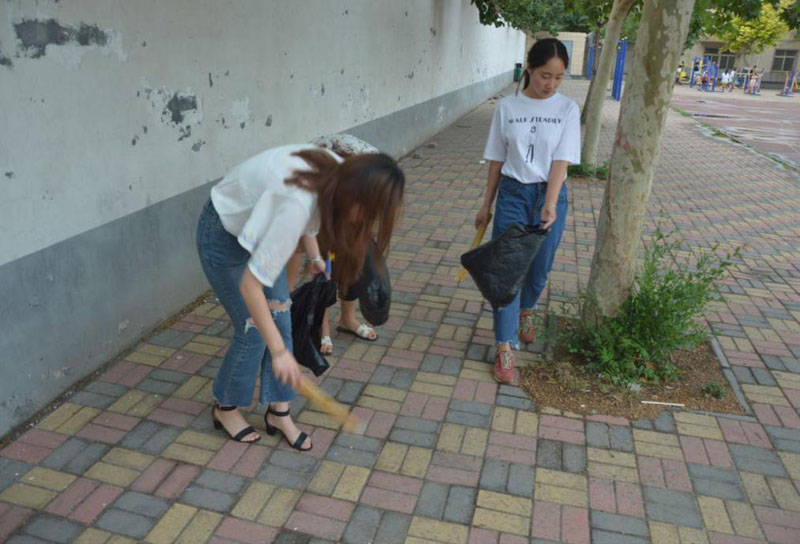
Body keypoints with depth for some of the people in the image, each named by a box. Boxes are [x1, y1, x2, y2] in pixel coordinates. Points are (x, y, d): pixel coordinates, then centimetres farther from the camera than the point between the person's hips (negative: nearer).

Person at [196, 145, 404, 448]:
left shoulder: (339, 172, -19)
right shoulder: (296, 206, -42)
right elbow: (250, 284, -37)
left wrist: (315, 257, 17)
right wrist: (279, 351, -32)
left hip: (257, 227, 7)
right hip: (224, 234, -7)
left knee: (281, 320, 5)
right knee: (253, 331, -2)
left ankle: (278, 411, 21)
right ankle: (225, 409, 24)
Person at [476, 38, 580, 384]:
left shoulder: (567, 109, -2)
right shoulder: (507, 107, 0)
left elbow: (561, 161, -11)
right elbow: (496, 160, 6)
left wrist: (550, 205, -25)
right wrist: (486, 206, 9)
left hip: (549, 195, 0)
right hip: (512, 193, 0)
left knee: (539, 269, 10)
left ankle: (526, 310, 43)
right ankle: (504, 348, 0)